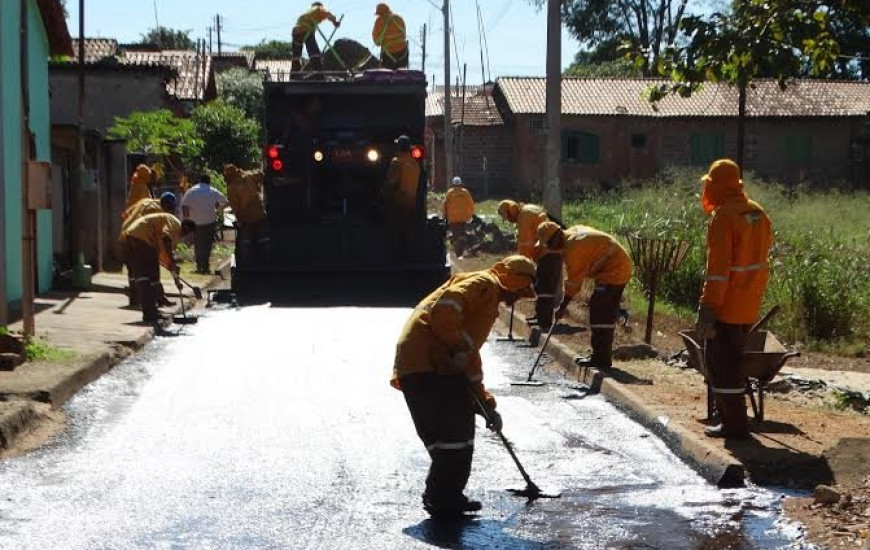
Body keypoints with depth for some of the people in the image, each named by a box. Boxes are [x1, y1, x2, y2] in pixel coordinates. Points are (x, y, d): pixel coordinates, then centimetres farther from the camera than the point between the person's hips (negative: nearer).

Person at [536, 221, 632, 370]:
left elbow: (574, 280, -16)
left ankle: (601, 359, -12)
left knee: (600, 314, -12)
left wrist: (562, 307, -10)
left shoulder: (573, 246, -21)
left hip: (613, 271, -11)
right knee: (605, 314, 13)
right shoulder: (572, 233, 9)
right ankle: (601, 356, 18)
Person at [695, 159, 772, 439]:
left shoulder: (723, 217, -18)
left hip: (727, 306, -9)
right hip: (750, 306, 9)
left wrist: (707, 308, -20)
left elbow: (718, 268, -22)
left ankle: (734, 423, 2)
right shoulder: (757, 212, 8)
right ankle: (734, 415, 29)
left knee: (721, 362, 0)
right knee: (735, 359, 20)